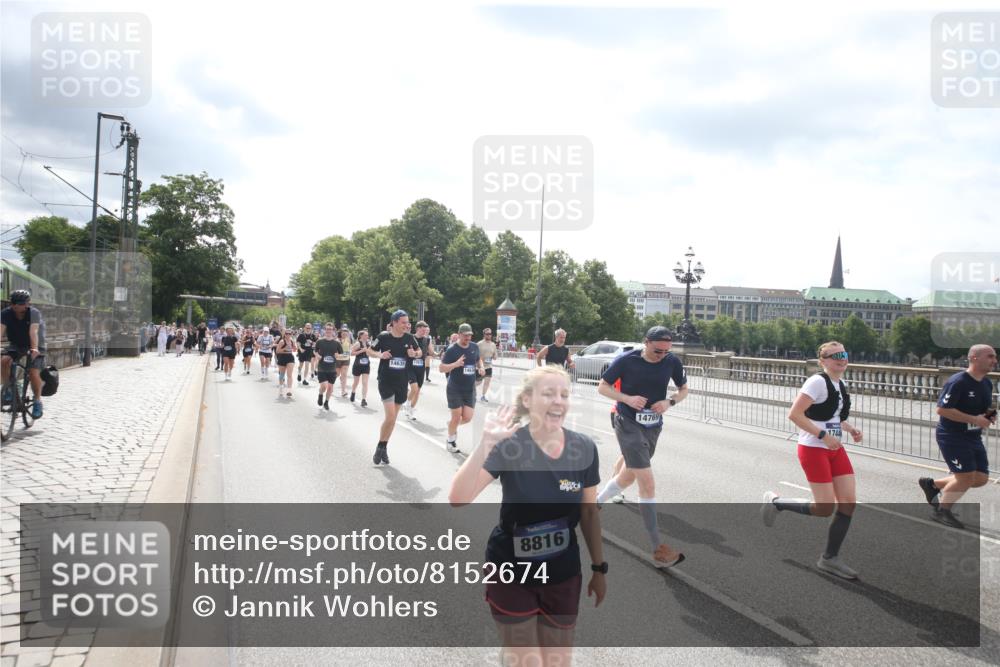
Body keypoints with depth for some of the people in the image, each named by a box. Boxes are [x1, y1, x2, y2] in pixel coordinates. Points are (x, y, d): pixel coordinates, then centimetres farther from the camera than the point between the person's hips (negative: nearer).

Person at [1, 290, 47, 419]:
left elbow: (33, 332, -38)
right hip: (16, 345, 3)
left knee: (34, 373, -17)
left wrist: (34, 349, -53)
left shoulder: (34, 313, -25)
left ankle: (37, 402, 0)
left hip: (34, 346, -3)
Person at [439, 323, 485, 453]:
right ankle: (450, 440, 25)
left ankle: (452, 424, 34)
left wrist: (481, 367, 1)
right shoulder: (452, 350, -13)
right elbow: (441, 368, -14)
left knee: (468, 417, 1)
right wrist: (456, 364, -29)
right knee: (456, 416, 1)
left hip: (470, 389, 5)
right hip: (454, 389, -4)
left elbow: (478, 359, 23)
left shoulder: (474, 348, 3)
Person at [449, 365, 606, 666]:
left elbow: (589, 512, 3)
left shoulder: (584, 448, -11)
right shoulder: (509, 446, -20)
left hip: (563, 576, 3)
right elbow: (458, 498, -30)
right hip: (511, 574, -3)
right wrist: (486, 443, -39)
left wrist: (599, 568, 9)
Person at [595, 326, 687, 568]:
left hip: (653, 427, 6)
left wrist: (670, 402, -11)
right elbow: (602, 387, -5)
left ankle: (594, 503, 47)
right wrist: (627, 398, -21)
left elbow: (684, 389, 10)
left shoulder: (672, 362, -5)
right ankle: (659, 549, -9)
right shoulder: (626, 360, -15)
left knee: (628, 477, 21)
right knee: (648, 484, -13)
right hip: (628, 424, -5)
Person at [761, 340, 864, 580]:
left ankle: (830, 558, 14)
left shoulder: (841, 386, 11)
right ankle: (776, 501, 15)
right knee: (825, 508, -9)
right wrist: (823, 436, -23)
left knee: (848, 502, 1)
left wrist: (850, 429, 7)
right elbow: (794, 414, -21)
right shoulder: (818, 382, -15)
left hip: (834, 449, 8)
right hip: (813, 449, -8)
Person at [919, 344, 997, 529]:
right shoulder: (958, 382, -19)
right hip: (952, 436, -9)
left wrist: (989, 416, -1)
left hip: (973, 438, 9)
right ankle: (942, 511, 14)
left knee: (981, 478, 7)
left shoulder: (987, 384, 8)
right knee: (966, 477, -8)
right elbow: (942, 409, -23)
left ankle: (932, 484, 23)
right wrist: (974, 419, -23)